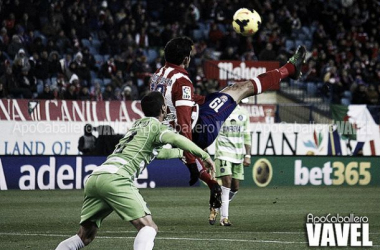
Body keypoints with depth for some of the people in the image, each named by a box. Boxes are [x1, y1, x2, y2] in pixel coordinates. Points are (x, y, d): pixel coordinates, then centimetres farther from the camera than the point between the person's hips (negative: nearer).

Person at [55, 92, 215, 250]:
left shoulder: (138, 126, 32)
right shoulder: (155, 126, 8)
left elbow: (158, 153, 50)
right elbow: (175, 139, -15)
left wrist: (182, 152, 62)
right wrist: (204, 155, -10)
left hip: (94, 178, 8)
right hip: (115, 178, -8)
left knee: (85, 237, 14)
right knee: (148, 227, -10)